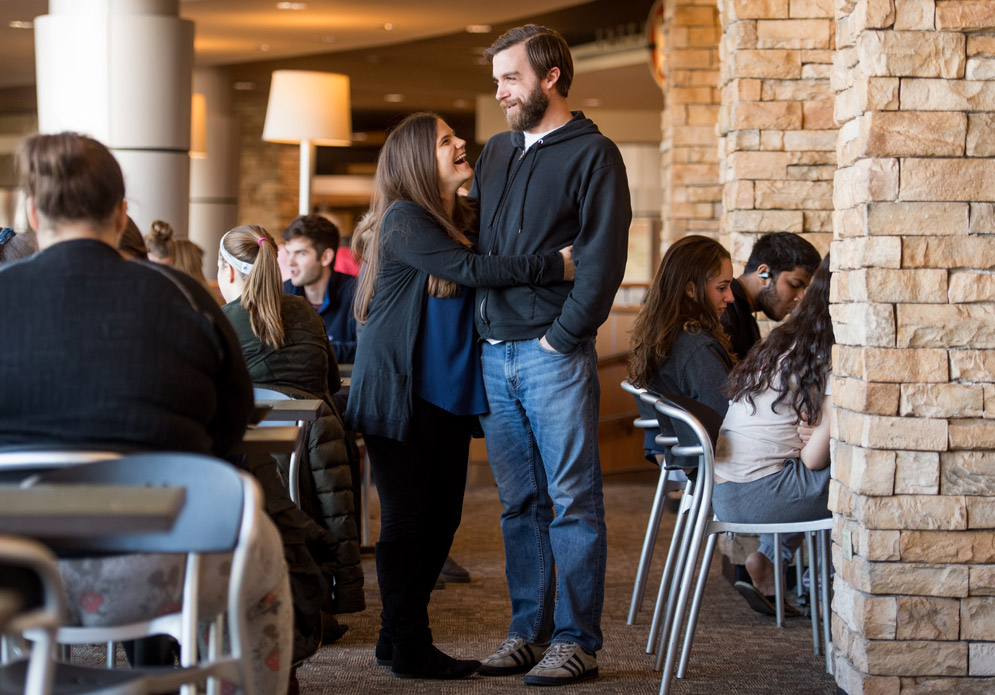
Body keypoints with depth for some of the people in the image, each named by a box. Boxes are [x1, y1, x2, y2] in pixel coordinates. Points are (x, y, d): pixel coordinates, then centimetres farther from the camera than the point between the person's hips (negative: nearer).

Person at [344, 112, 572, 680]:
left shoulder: (469, 218, 15)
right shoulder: (403, 219, -11)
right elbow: (468, 269, -21)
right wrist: (556, 267, -24)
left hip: (449, 390, 8)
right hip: (398, 392, -8)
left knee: (442, 517, 9)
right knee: (408, 517, -2)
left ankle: (399, 636, 20)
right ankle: (409, 648, 7)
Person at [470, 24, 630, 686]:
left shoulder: (592, 154, -3)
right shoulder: (496, 153, 17)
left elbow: (603, 260, -9)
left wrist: (561, 337, -13)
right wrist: (479, 327, 10)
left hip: (554, 353, -6)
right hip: (495, 353, 6)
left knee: (573, 501, -2)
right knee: (520, 502, 10)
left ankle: (577, 641, 1)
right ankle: (528, 631, 16)